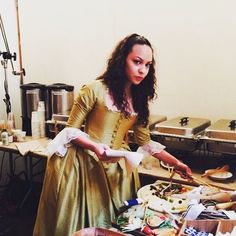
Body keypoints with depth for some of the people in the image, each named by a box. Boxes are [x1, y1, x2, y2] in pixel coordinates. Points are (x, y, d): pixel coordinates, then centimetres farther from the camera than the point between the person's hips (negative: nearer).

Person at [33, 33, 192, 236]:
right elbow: (71, 130, -6)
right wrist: (95, 146, -22)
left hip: (117, 169, 5)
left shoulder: (138, 99, 7)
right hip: (86, 164, -5)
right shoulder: (95, 90, -12)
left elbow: (145, 142, 13)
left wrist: (176, 163, 13)